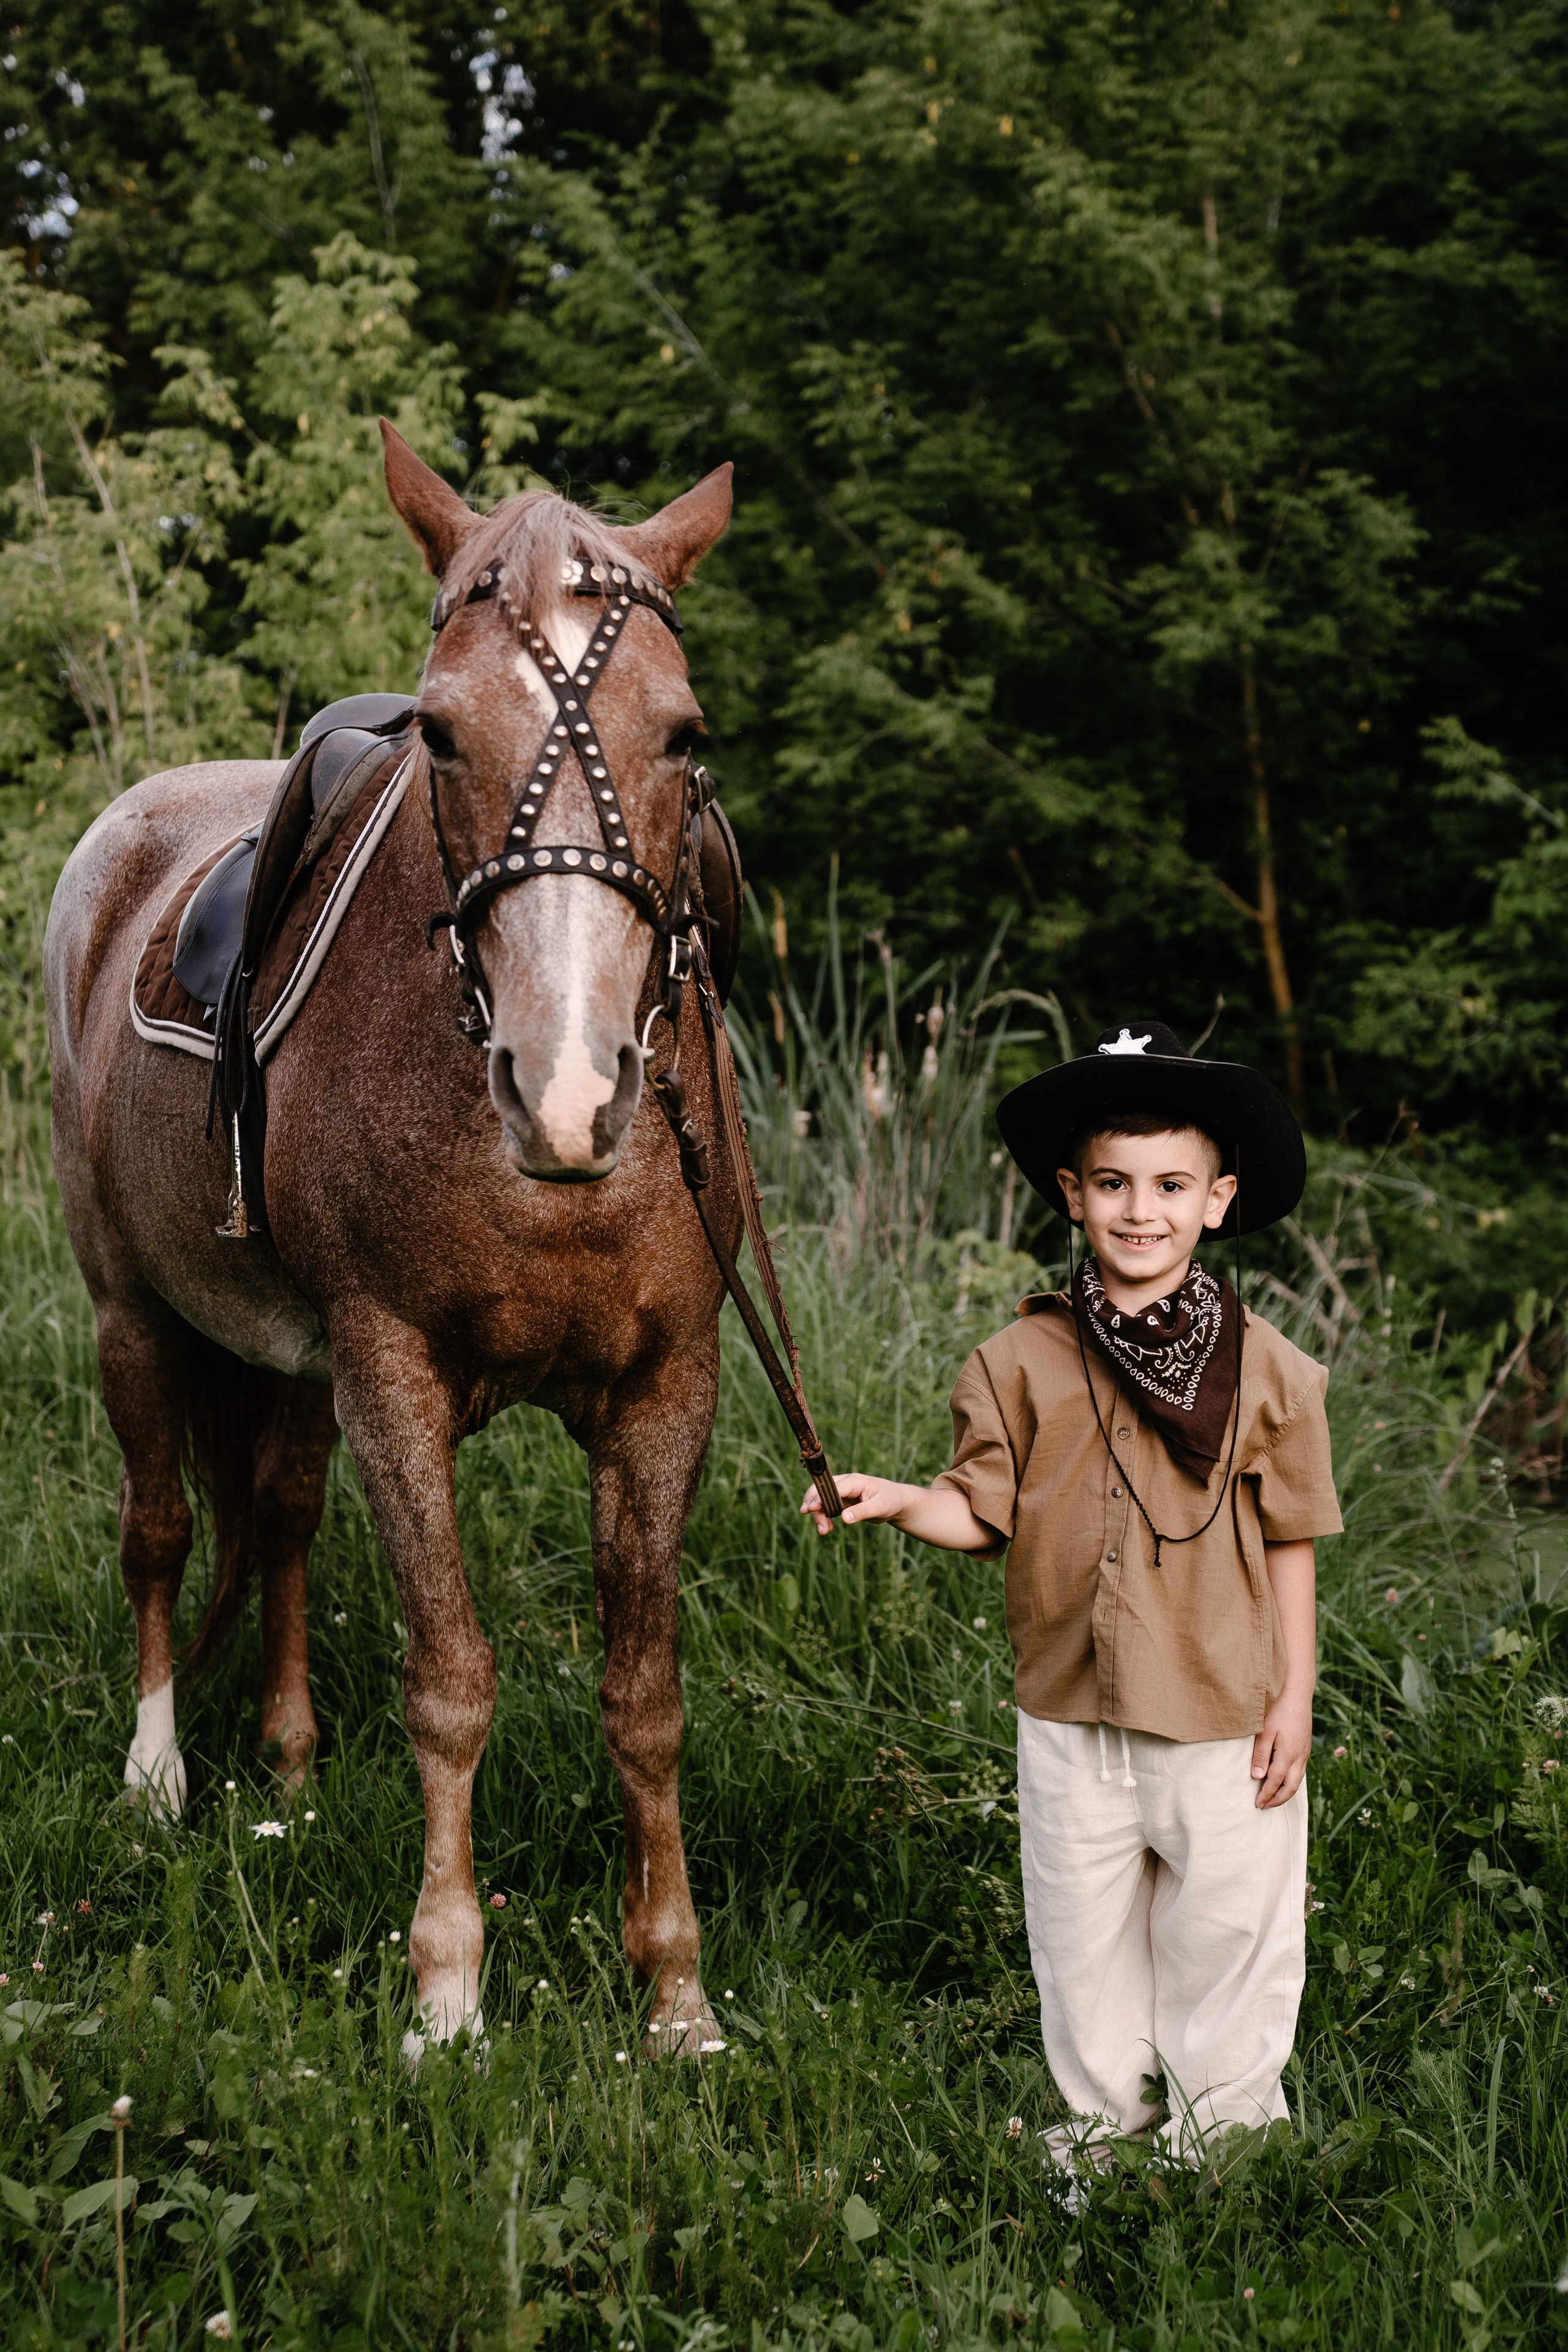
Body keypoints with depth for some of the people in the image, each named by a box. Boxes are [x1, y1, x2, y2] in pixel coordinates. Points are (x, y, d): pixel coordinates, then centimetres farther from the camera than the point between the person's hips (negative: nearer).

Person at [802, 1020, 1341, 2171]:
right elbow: (984, 1510, 0)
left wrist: (1294, 1698, -2)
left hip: (1222, 1718, -1)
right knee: (1083, 1941, 14)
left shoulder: (1264, 1367, -5)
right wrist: (897, 1501, -20)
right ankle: (1105, 2125, 32)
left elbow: (1291, 1545, 0)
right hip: (1071, 1714, 2)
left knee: (1225, 1931, 9)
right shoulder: (1024, 1361, -2)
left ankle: (1224, 2133, 27)